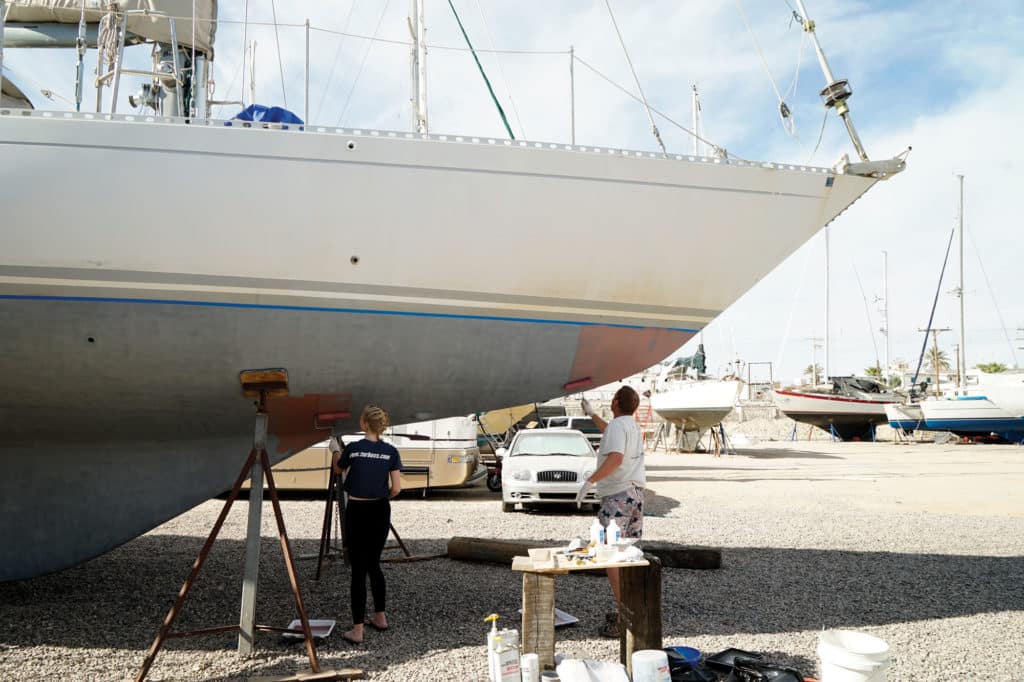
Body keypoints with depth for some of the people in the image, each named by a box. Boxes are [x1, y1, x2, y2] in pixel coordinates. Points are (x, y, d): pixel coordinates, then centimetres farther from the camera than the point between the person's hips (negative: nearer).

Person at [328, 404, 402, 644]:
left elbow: (337, 469, 12)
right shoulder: (390, 451, -3)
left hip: (357, 511, -3)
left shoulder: (353, 449, -9)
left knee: (358, 570, -1)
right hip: (380, 512, 3)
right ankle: (380, 617, 30)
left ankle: (357, 630, 1)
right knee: (373, 564, 20)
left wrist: (335, 449, 30)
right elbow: (396, 488, -5)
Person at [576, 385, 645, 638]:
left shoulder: (617, 425, -12)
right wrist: (592, 414, 52)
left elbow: (616, 458, -28)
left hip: (617, 496, -9)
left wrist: (590, 480, -28)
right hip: (636, 492, 9)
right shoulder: (634, 427, 17)